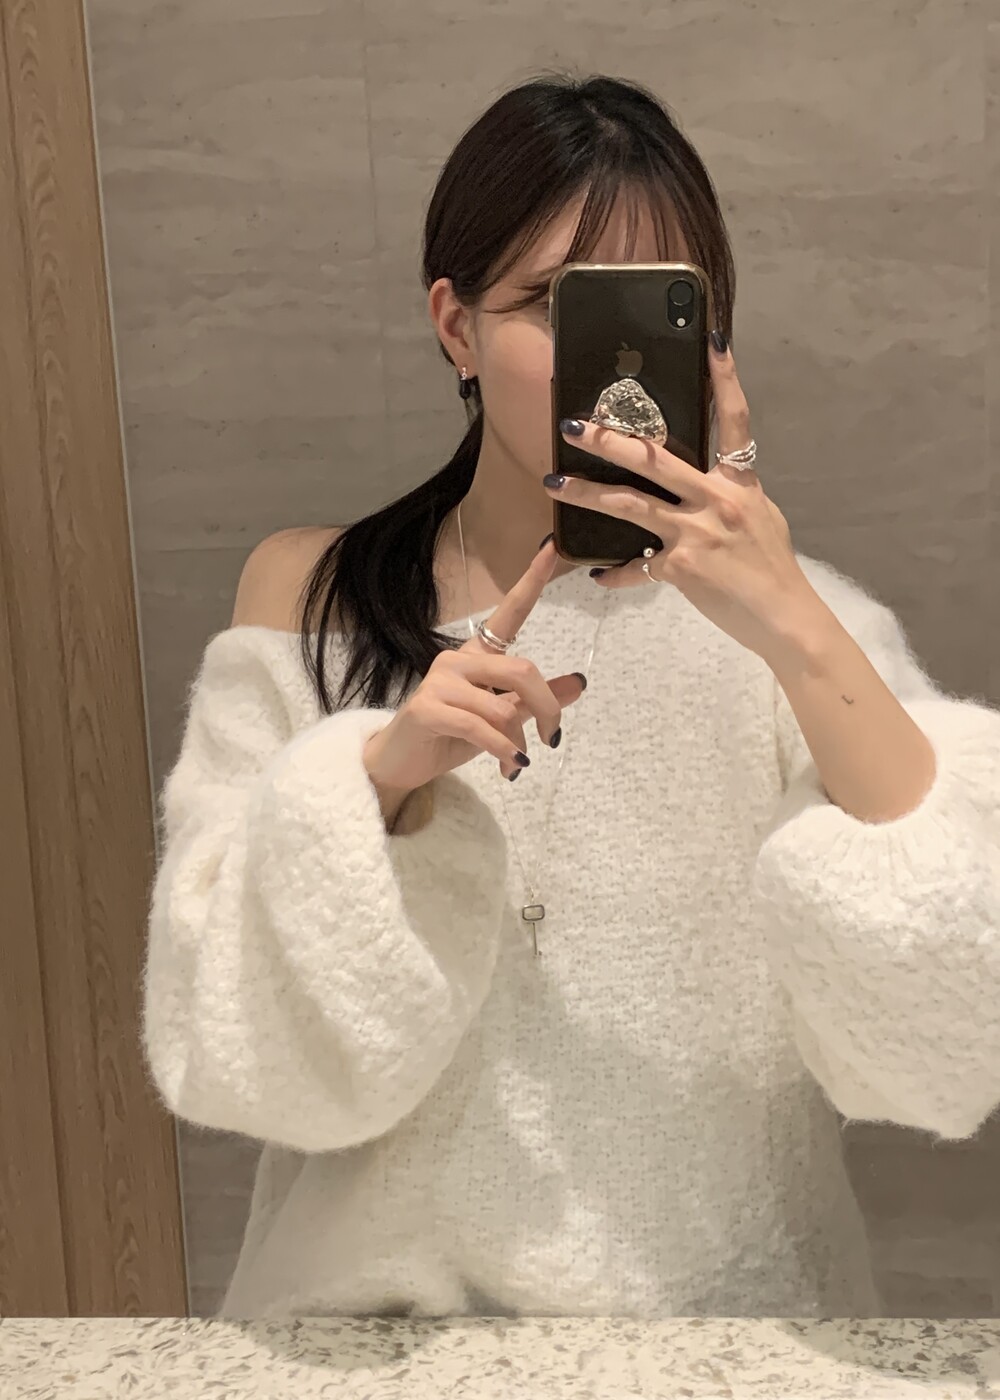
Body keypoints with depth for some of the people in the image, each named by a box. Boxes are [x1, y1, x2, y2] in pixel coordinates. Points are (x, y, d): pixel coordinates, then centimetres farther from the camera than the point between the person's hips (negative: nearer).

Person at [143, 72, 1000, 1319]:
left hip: (730, 1311, 0)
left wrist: (796, 631, -24)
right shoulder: (307, 599, 0)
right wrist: (382, 773, -21)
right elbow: (227, 1051, -7)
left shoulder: (786, 619, -2)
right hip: (383, 1304, 1)